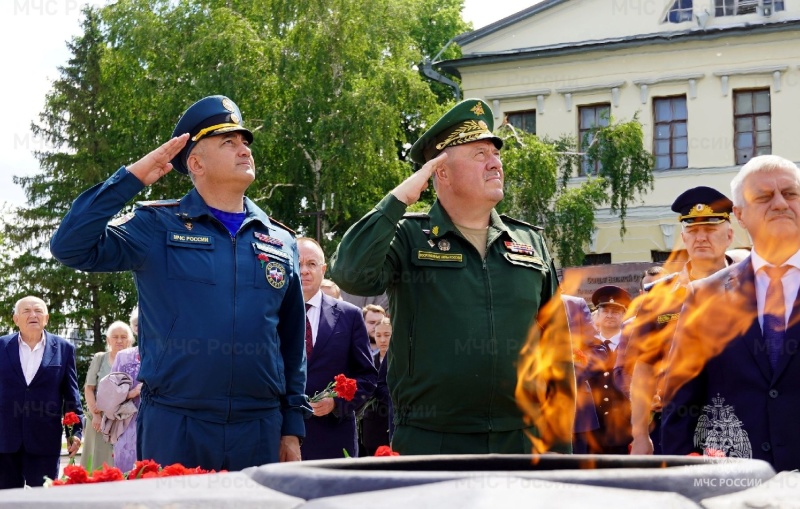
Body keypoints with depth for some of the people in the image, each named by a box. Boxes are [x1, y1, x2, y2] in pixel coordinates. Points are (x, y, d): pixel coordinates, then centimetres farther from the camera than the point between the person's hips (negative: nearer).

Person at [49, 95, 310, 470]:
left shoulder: (281, 241, 12)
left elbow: (292, 342, 15)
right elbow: (70, 247, -9)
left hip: (259, 429, 3)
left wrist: (292, 427, 12)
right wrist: (131, 178, -10)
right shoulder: (158, 227, 3)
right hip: (173, 426, -3)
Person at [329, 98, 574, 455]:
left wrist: (560, 447, 9)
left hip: (523, 441, 3)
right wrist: (399, 199, -12)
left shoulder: (531, 244, 12)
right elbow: (351, 274, -19)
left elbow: (557, 351, 14)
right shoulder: (408, 238, 2)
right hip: (431, 443, -3)